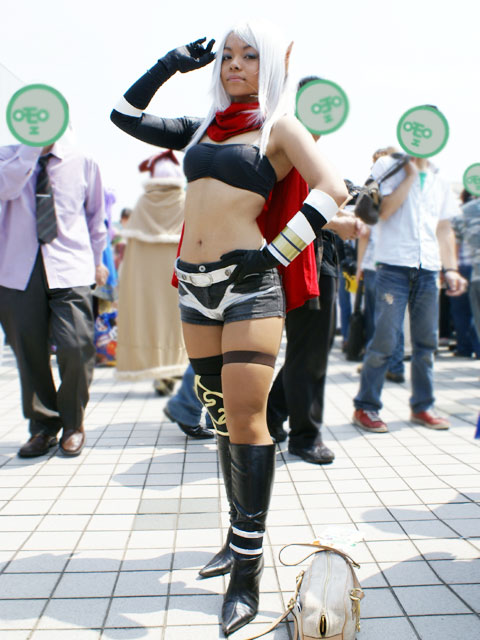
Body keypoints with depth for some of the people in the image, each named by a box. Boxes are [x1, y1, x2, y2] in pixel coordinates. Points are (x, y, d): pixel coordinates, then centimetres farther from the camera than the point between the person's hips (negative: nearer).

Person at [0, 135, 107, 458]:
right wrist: (32, 145, -16)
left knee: (75, 348, -13)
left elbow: (95, 216, 18)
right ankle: (43, 426, 23)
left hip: (70, 271, -1)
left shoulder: (82, 162, 7)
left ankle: (72, 425, 11)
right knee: (29, 352, 3)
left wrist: (96, 260, 24)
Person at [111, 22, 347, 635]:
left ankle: (247, 571, 0)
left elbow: (332, 190, -10)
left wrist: (276, 253, -12)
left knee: (244, 417, -10)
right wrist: (172, 62, 20)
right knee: (222, 416, 11)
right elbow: (125, 114, 25)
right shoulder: (203, 128, 18)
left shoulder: (279, 127, 3)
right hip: (195, 286, 6)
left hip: (250, 284, -6)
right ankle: (240, 536, 25)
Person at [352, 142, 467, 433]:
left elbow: (445, 229, 18)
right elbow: (384, 211, -12)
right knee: (385, 341, -8)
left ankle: (422, 406, 20)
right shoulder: (388, 166, 3)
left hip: (428, 269, 5)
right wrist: (411, 174, -7)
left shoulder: (439, 179, 17)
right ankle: (365, 407, 5)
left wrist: (451, 269, 9)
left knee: (426, 342, 7)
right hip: (394, 266, -5)